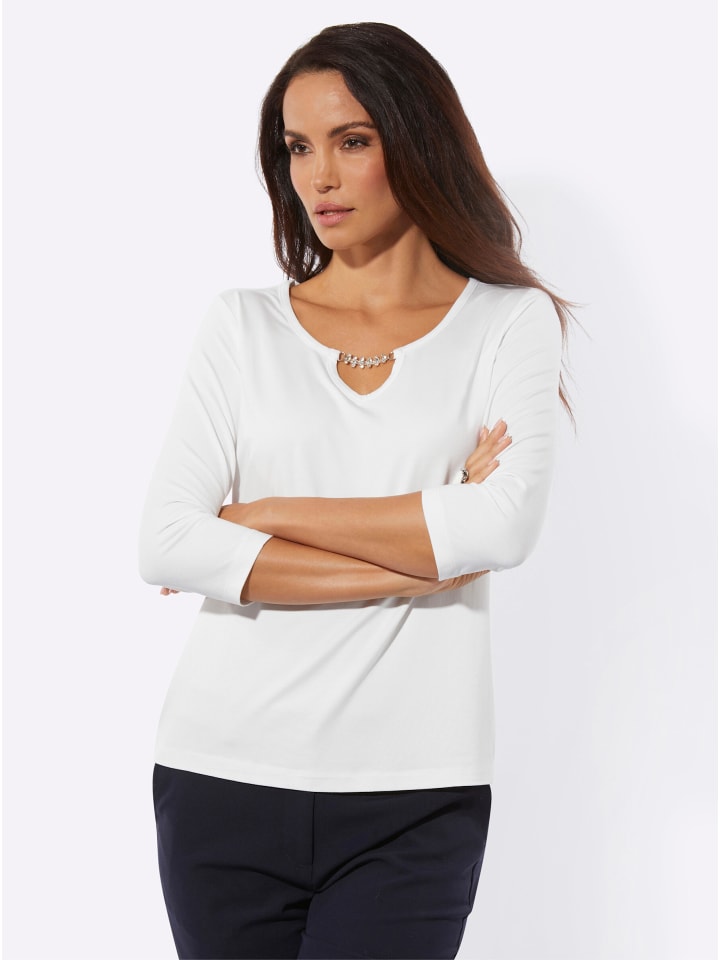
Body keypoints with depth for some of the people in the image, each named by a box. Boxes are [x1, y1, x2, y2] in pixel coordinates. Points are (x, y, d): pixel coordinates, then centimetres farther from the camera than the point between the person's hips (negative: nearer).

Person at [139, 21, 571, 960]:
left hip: (413, 790, -1)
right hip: (225, 774, 2)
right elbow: (165, 545, -4)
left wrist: (264, 515, -7)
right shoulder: (242, 327, 8)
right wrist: (414, 559, -10)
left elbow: (505, 527, -12)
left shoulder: (510, 323, 5)